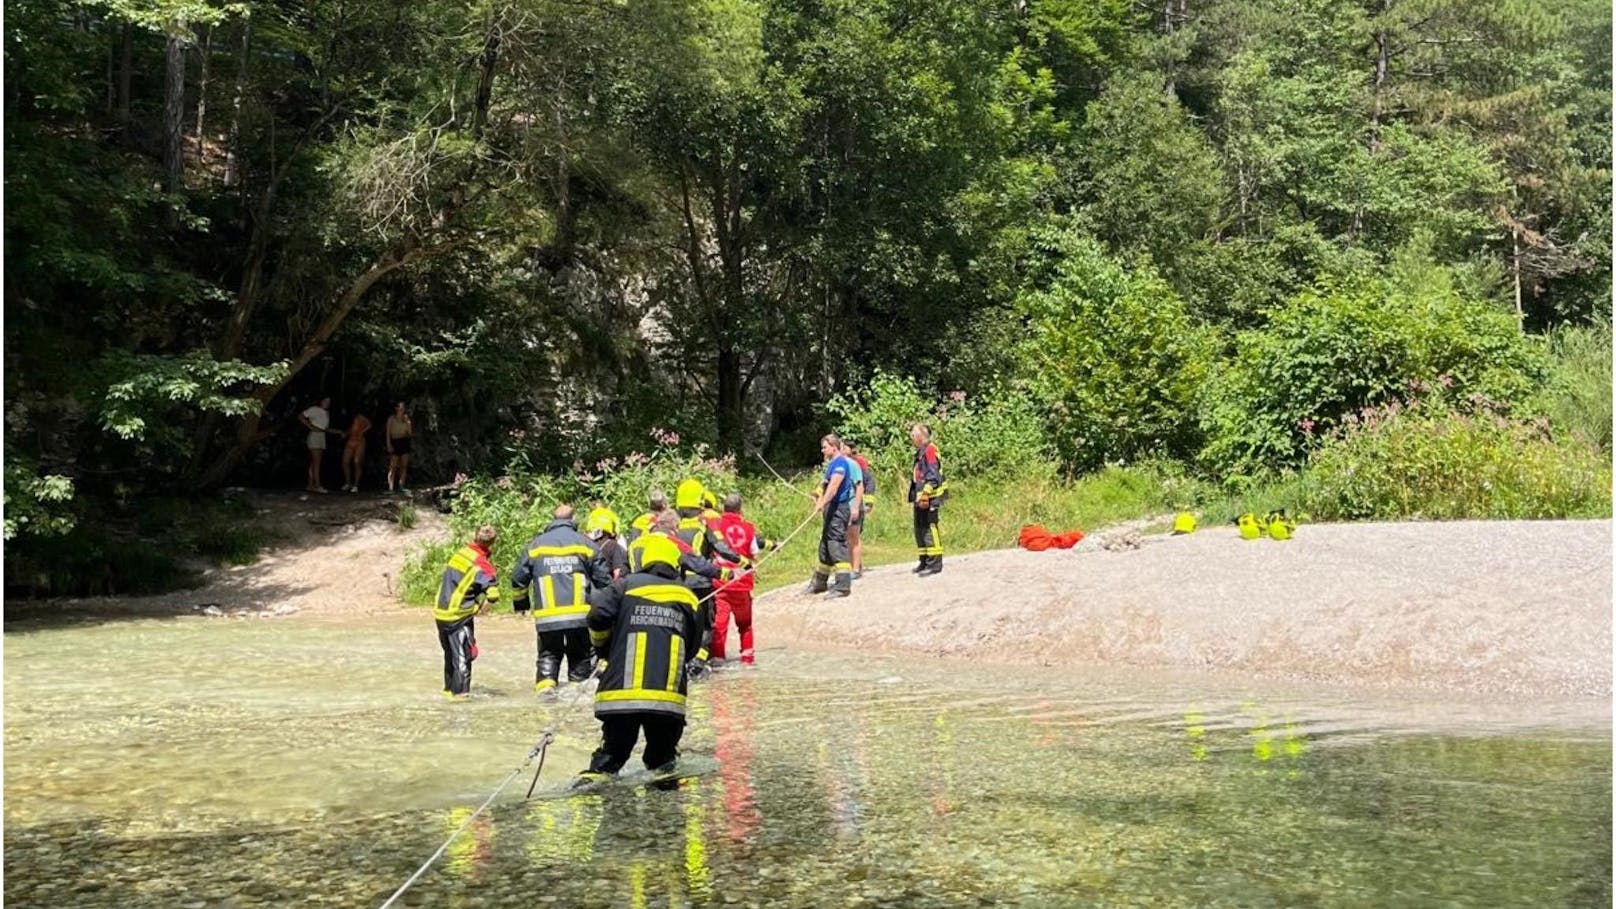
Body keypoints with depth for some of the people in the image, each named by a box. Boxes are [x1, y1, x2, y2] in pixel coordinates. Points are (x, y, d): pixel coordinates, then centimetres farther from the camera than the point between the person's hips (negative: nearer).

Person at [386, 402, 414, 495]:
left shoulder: (405, 418, 10)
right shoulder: (391, 419, 0)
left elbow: (410, 432, 5)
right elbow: (388, 433, -2)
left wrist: (408, 422, -5)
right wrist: (389, 445, -10)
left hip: (404, 442, 4)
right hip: (395, 442, -4)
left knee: (404, 466, 3)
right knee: (393, 466, -7)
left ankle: (402, 486, 10)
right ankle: (391, 487, -10)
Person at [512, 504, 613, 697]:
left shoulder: (535, 545, 8)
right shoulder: (586, 544, 4)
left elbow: (518, 579, 11)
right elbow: (603, 580, 4)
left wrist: (521, 602, 29)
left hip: (547, 617, 1)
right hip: (580, 614, -1)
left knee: (548, 654, 12)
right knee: (580, 655, 11)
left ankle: (545, 685, -7)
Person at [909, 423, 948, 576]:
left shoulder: (930, 450, -11)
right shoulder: (920, 452, 19)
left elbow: (932, 476, -19)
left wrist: (925, 494, -24)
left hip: (929, 497, -11)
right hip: (920, 496, 11)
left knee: (929, 527, -10)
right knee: (919, 528, 14)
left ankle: (935, 563, -9)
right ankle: (925, 561, 22)